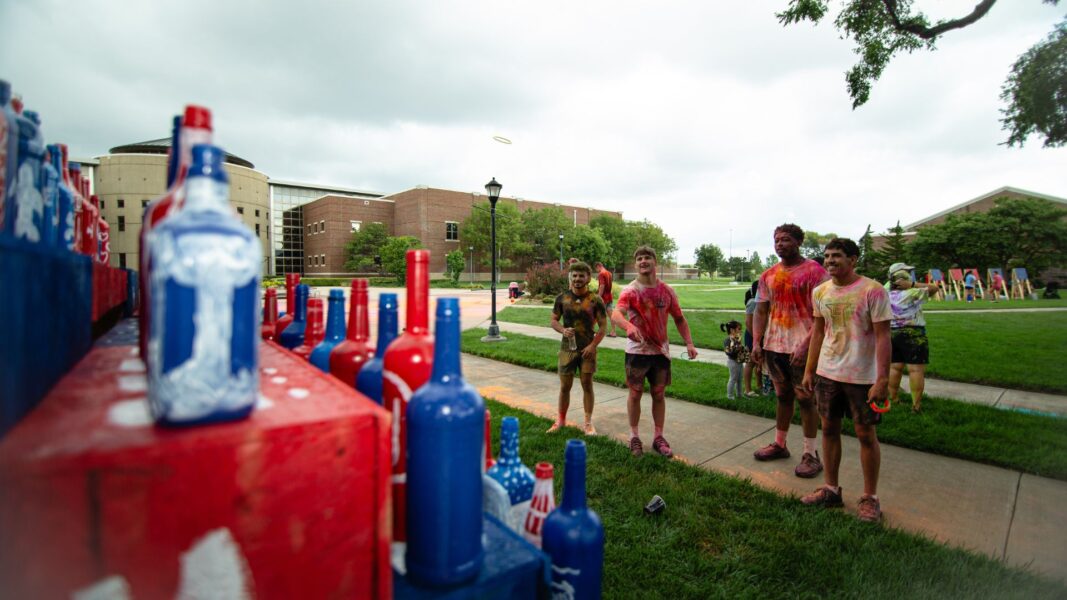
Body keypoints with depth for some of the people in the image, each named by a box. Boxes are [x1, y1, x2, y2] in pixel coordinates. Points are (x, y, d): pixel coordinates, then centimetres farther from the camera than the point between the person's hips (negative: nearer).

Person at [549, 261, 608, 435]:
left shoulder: (595, 300, -6)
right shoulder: (562, 298, 0)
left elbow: (603, 326, -3)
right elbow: (554, 320, 7)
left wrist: (593, 345, -13)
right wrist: (563, 330, -13)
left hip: (587, 349, -1)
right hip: (567, 348, 2)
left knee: (587, 385, 7)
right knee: (565, 386, 10)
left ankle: (588, 422, 22)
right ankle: (561, 419, 28)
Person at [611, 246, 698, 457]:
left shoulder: (667, 291, 2)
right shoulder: (629, 291, -10)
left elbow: (679, 319, 10)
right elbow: (615, 314, -27)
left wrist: (689, 343, 1)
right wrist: (628, 326, -48)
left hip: (661, 351, 3)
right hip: (637, 350, -3)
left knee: (658, 394, 11)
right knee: (635, 393, 6)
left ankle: (658, 437, 24)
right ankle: (634, 436, 21)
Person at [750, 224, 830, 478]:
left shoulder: (815, 272, -8)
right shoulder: (768, 276, 10)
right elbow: (761, 311, 11)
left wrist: (806, 344, -20)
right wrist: (756, 342, 2)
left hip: (802, 348, -5)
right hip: (773, 346, 5)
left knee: (805, 398, 2)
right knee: (782, 396, 15)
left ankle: (811, 454, 13)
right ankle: (779, 444, 27)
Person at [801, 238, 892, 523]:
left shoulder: (873, 291, -12)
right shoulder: (820, 292, 4)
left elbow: (882, 337, -13)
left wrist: (882, 379, -18)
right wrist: (809, 370, 10)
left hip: (862, 376, -5)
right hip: (826, 373, 5)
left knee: (866, 434, 7)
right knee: (829, 429, 12)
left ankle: (870, 498, 23)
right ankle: (830, 489, 27)